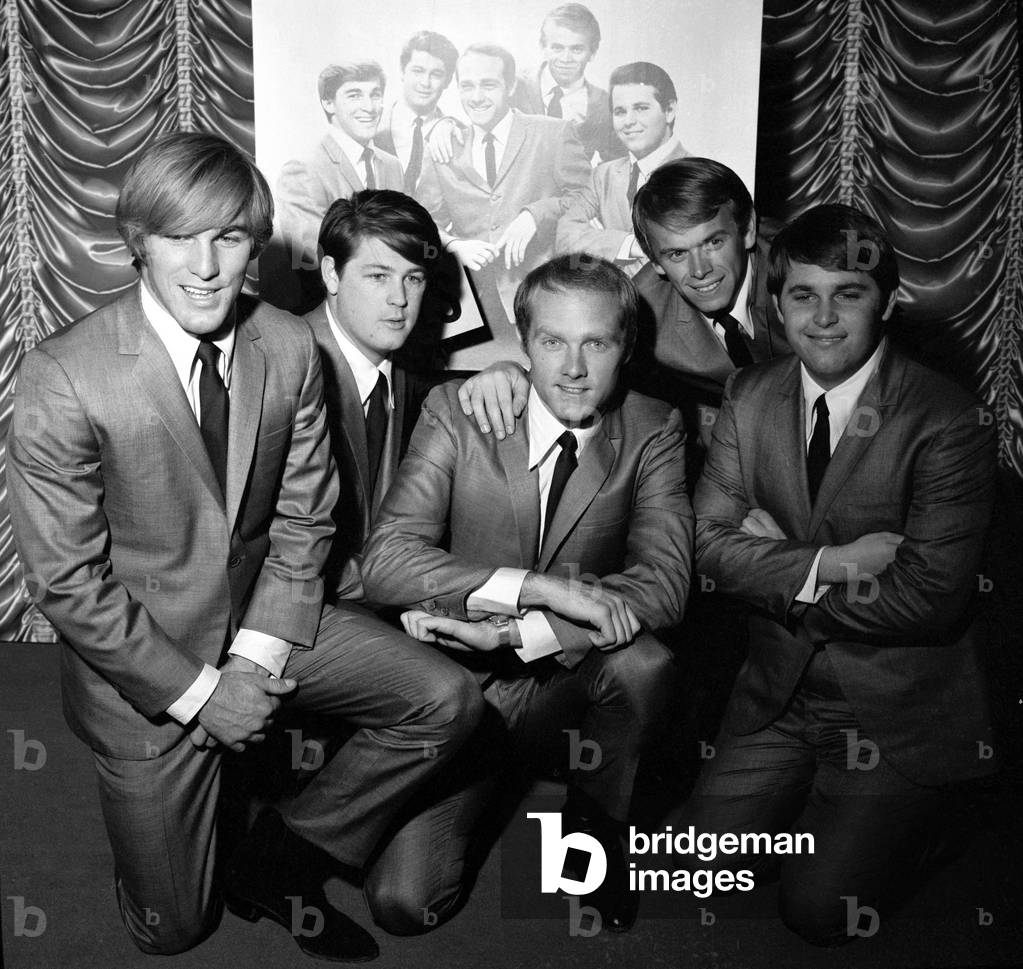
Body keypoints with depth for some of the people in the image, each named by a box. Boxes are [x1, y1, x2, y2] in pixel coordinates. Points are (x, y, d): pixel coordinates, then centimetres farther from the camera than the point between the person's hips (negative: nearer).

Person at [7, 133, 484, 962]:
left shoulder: (291, 348, -10)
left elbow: (304, 520, -3)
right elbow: (68, 581, -16)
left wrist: (258, 659, -12)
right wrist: (195, 691, -16)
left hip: (265, 617, 4)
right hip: (144, 660, -3)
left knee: (446, 700, -11)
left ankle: (281, 860, 9)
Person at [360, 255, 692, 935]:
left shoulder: (653, 430, -6)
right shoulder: (457, 411, -9)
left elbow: (664, 584, -18)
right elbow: (385, 560, -18)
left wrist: (507, 633, -28)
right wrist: (536, 587, -30)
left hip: (576, 678, 1)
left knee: (643, 660, -32)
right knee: (405, 903, -14)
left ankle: (596, 822, -1)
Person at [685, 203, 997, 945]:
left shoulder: (950, 421, -18)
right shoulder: (751, 396, -2)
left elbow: (929, 598, -23)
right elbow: (712, 543, -7)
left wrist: (780, 564, -16)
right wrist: (830, 566, -22)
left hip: (897, 709, -4)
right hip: (780, 690, 4)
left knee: (819, 912, -6)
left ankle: (887, 825, 24)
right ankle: (809, 797, 31)